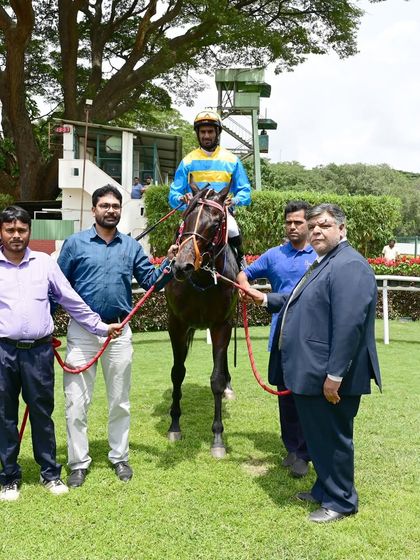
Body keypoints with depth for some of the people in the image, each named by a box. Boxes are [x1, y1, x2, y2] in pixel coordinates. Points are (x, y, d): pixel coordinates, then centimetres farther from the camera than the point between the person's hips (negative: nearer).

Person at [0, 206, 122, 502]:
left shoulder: (45, 262, 4)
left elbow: (71, 300, 8)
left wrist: (100, 327, 7)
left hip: (39, 350, 0)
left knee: (42, 413, 10)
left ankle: (50, 473, 24)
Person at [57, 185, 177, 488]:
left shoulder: (131, 246, 5)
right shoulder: (76, 243, -2)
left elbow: (151, 281, 4)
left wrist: (170, 263, -13)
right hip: (82, 330, -2)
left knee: (120, 401, 13)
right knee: (76, 401, 3)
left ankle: (119, 457, 29)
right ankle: (79, 462, 18)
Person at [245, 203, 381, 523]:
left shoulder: (349, 265, -18)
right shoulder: (324, 263, 16)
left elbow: (349, 324, -26)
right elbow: (301, 304, 30)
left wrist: (335, 374, -27)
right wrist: (266, 299, 30)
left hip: (329, 377, -10)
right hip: (312, 373, 10)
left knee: (333, 438, 5)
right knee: (318, 436, 21)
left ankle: (341, 502, 22)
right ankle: (325, 489, 37)